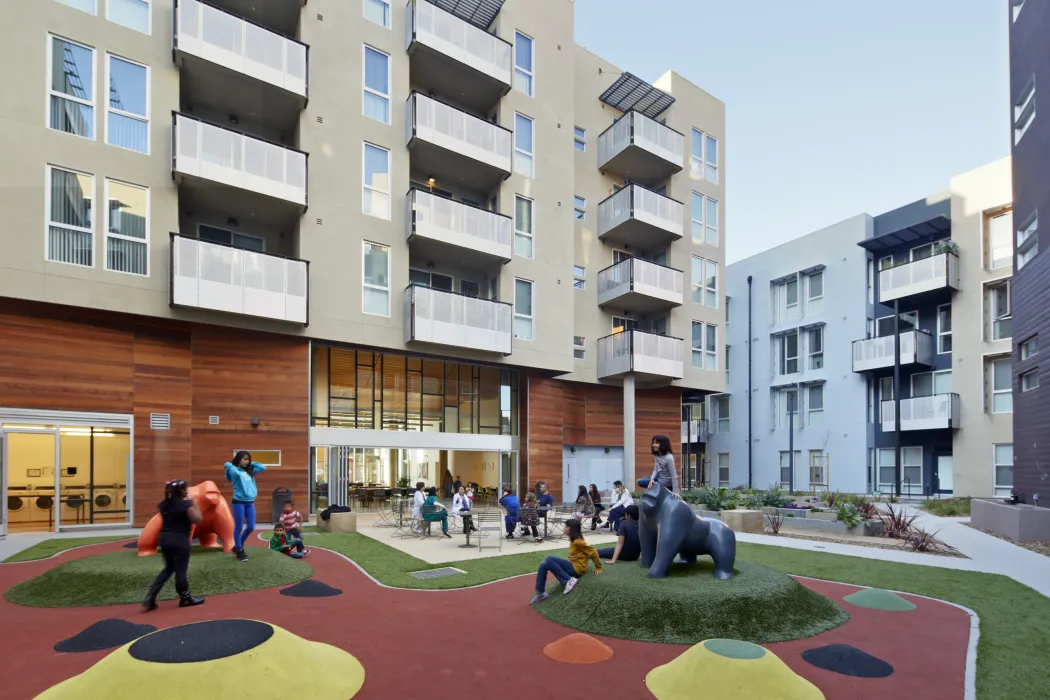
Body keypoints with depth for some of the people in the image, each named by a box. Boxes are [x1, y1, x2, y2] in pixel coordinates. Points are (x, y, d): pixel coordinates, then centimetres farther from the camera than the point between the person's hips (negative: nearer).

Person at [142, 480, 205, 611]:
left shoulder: (164, 504, 6)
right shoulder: (186, 504, -15)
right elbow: (198, 520, -12)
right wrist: (194, 504, -4)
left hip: (164, 538, 7)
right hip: (180, 540, -7)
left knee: (169, 568, 20)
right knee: (181, 570, 5)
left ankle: (150, 598, 10)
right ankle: (185, 599, 19)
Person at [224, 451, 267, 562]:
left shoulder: (250, 471, 13)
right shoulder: (234, 470, -4)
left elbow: (263, 468, 13)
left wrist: (251, 464, 12)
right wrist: (229, 464, -4)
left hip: (250, 502, 6)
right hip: (239, 502, -6)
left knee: (251, 527, 7)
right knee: (238, 527, 4)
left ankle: (238, 546, 28)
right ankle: (239, 551, 16)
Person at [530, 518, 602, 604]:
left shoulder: (578, 542, -15)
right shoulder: (573, 540, 14)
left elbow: (593, 552, -15)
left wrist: (598, 568, -8)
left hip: (576, 568, -9)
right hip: (572, 566, 9)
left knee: (549, 559, -25)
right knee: (543, 565, -2)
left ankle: (568, 580, -19)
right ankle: (540, 592, 1)